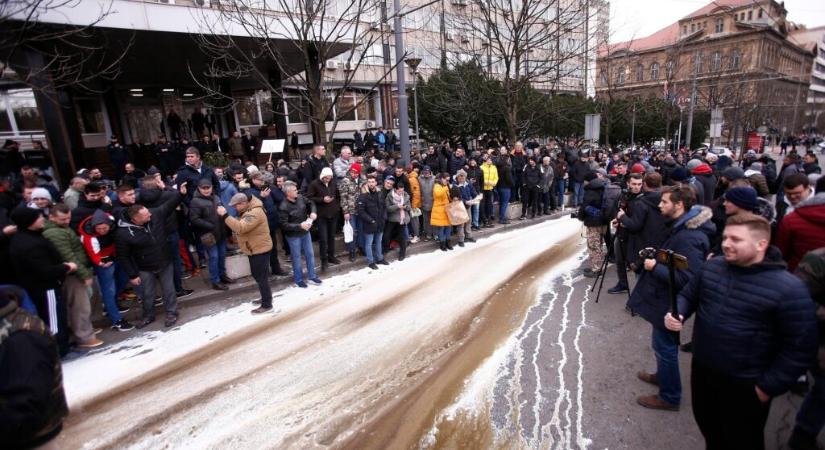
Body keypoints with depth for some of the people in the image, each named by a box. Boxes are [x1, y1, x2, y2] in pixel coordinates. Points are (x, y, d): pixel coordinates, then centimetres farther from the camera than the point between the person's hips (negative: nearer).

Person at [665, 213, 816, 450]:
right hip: (701, 370, 5)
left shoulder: (788, 288, -21)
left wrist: (768, 387, -13)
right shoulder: (711, 267, -5)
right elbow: (688, 296, 8)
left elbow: (800, 348, -16)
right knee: (707, 426, 26)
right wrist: (677, 314, -13)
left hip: (745, 386, -4)